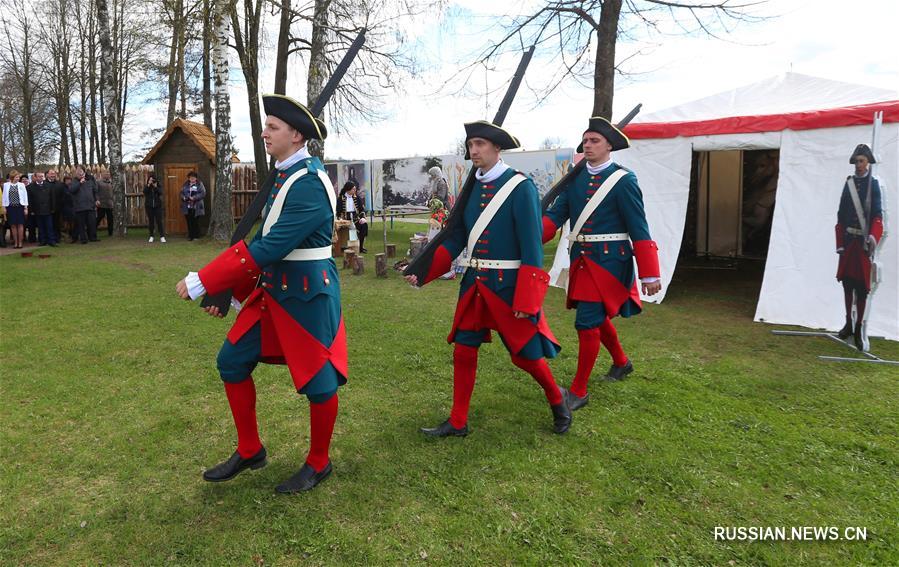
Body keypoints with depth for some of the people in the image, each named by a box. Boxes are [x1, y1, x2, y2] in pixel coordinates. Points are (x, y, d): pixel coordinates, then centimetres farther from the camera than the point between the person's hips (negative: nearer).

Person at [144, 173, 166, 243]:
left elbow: (160, 193, -13)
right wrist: (148, 185, -22)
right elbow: (144, 192, -15)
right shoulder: (146, 186, 5)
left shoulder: (158, 186, 4)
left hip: (157, 206, -1)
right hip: (149, 206, 1)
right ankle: (151, 236, 13)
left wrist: (155, 186, -22)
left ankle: (162, 236, -4)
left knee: (159, 221, -5)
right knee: (151, 221, 5)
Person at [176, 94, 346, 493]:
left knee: (317, 380, 5)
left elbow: (270, 248, -26)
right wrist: (229, 292, 12)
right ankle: (249, 452, 28)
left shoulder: (309, 183, -19)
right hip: (272, 290, 10)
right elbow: (265, 242, 15)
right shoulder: (284, 176, 12)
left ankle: (318, 464, 26)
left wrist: (203, 282, -21)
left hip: (307, 293, -10)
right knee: (232, 362, 12)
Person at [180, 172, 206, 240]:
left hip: (196, 207, -3)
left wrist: (194, 197, -19)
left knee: (196, 222, -1)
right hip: (187, 207, 3)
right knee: (189, 222, 5)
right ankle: (190, 236, 13)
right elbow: (181, 193, 12)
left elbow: (203, 193, -9)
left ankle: (196, 236, 8)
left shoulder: (199, 184, 1)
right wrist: (184, 197, -10)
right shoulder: (185, 185, 12)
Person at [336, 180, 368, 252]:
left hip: (355, 218, 4)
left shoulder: (356, 197, 11)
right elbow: (338, 211, -2)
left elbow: (362, 209, 9)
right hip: (345, 219, -4)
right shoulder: (340, 198, -1)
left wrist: (362, 217, -8)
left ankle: (361, 246, -18)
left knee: (364, 224, -26)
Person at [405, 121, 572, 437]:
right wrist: (422, 272, -2)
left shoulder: (521, 187, -11)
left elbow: (531, 247, -15)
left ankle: (557, 401, 35)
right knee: (463, 352, 9)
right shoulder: (472, 189, 7)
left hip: (509, 284, -6)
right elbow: (456, 239, 8)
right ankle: (458, 423, 24)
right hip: (475, 284, 6)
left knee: (524, 354, 7)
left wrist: (525, 299, -19)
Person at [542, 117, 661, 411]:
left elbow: (639, 230, -11)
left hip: (608, 262, -7)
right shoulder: (575, 178, 7)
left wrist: (649, 275, -12)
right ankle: (621, 362, 47)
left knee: (587, 323, -8)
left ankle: (578, 391, 7)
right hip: (581, 260, 7)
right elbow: (556, 214, 2)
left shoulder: (623, 180, -10)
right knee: (598, 317, 21)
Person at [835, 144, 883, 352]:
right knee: (847, 282, 10)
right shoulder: (849, 182, 10)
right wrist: (840, 242, 8)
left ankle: (859, 327, 5)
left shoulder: (874, 184, -1)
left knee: (861, 286, -3)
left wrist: (873, 237, -23)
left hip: (864, 241, -4)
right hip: (848, 239, 4)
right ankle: (848, 323, 22)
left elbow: (878, 214, -8)